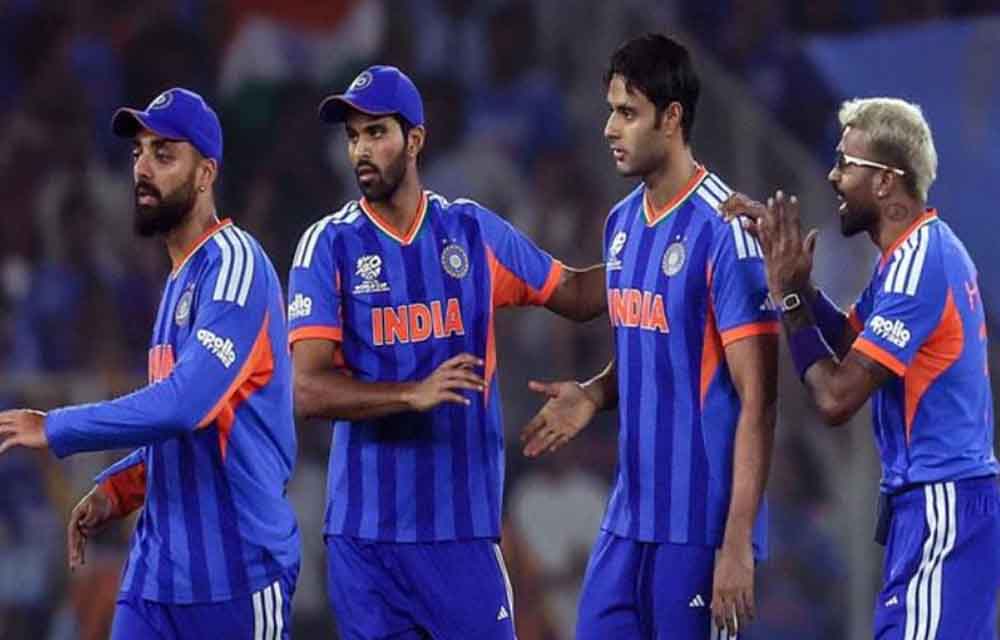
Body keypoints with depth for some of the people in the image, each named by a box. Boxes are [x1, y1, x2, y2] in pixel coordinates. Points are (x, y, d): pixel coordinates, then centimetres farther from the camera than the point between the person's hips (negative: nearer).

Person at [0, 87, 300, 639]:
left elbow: (186, 403, -24)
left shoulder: (233, 264, -12)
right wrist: (118, 488, 9)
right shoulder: (179, 280, 17)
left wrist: (55, 429, -17)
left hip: (235, 570, -8)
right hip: (156, 565, 8)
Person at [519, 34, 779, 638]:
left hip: (701, 528, -8)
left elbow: (757, 401, -15)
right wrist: (592, 397, 4)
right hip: (629, 518, 8)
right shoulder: (622, 223, 11)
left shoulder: (724, 230, -14)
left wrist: (737, 543, -19)